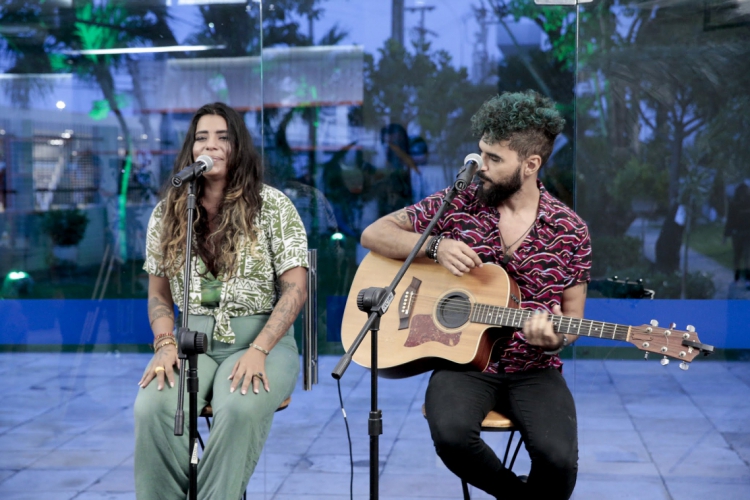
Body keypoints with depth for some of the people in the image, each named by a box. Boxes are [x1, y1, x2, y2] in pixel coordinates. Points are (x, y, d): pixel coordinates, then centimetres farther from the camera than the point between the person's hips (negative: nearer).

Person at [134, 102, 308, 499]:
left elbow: (295, 289, -5)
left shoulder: (272, 205, -1)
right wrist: (165, 344, -7)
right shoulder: (167, 213, 10)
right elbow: (158, 296, 13)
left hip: (261, 338, -2)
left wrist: (258, 351, -17)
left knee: (240, 409, -36)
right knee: (152, 407, -30)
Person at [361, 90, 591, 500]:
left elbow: (572, 317, 6)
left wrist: (554, 340, -18)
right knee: (451, 433, -31)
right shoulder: (458, 205, 0)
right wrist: (435, 245, -16)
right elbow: (373, 234, 1)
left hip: (534, 371, 0)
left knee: (558, 457, -27)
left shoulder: (569, 230, -1)